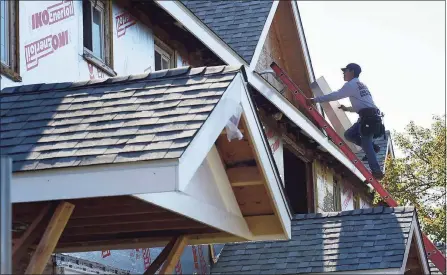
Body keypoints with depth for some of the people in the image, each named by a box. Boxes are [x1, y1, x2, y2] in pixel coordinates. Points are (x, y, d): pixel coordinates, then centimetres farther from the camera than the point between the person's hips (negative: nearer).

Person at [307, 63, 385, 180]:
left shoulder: (351, 84, -2)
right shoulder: (361, 85, 28)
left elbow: (335, 96, -9)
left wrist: (315, 100, -7)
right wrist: (347, 109, 40)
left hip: (367, 117, -9)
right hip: (370, 116, 9)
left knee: (366, 144, -10)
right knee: (349, 134, 13)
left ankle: (376, 171, -12)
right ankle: (372, 147, 7)